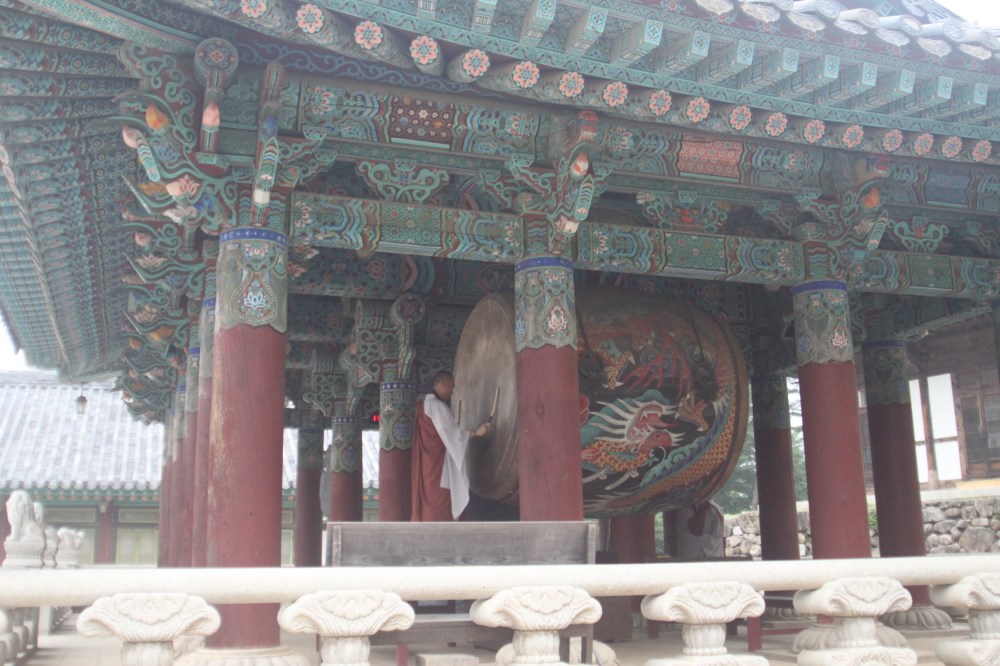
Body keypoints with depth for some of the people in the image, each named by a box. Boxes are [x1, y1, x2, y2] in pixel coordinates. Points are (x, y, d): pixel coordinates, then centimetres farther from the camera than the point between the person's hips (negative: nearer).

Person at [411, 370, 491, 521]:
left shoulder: (424, 404, 17)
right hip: (437, 463, -10)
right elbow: (450, 432, -21)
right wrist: (475, 433, -22)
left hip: (427, 464, 10)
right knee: (438, 504, -9)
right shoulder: (436, 405, -14)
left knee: (427, 502, 9)